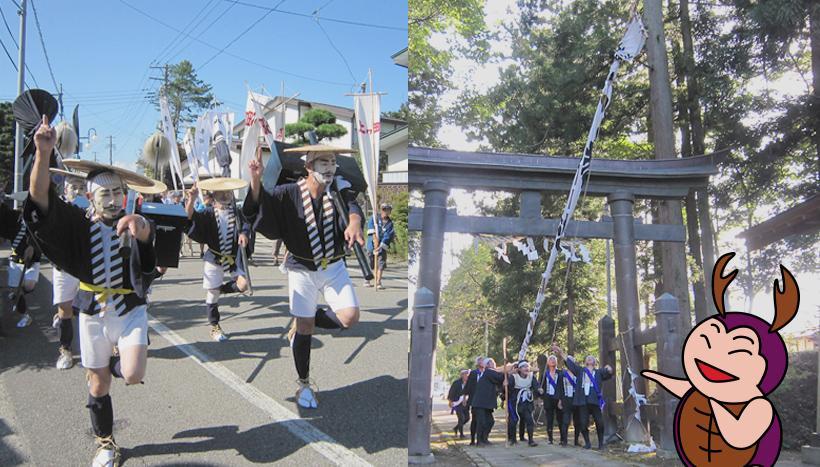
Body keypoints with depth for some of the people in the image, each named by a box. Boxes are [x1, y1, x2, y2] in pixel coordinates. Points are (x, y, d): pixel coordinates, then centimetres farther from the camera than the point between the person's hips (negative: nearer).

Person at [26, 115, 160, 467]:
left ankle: (116, 363, 21)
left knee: (132, 375, -18)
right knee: (98, 386, 10)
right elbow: (40, 197, -22)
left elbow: (145, 231, -34)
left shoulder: (132, 224, -9)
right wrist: (43, 153, -39)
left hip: (130, 310, -1)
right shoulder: (77, 223, -7)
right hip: (93, 314, 1)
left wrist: (138, 224, -60)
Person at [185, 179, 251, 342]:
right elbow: (190, 216, -19)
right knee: (212, 294, 2)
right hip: (214, 258, -2)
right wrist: (192, 199, -36)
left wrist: (243, 234, -31)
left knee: (242, 285, -14)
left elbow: (245, 225, -8)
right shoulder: (208, 213, -6)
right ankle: (214, 327, 20)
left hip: (234, 257, 2)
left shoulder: (237, 212, 1)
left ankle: (221, 289, 19)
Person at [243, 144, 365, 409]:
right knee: (305, 328, 3)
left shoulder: (339, 189, -8)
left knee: (349, 318, -11)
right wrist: (256, 179, -37)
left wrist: (354, 221, -50)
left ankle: (302, 323, 19)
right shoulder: (290, 194, -11)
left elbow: (352, 205, -27)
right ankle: (303, 384, 25)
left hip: (333, 268, 2)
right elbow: (256, 206, -18)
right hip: (302, 270, -2)